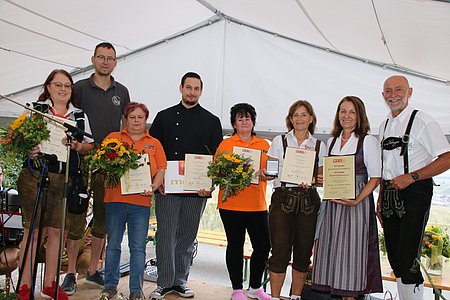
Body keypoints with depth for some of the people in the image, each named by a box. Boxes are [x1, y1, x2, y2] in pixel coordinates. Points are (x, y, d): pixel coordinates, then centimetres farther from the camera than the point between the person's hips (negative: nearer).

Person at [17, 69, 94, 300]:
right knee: (33, 230, -1)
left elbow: (90, 145, 15)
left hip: (66, 181, 3)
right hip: (35, 176, -2)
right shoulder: (36, 108, 7)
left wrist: (78, 146, -6)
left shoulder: (80, 115, 15)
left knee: (56, 231, 6)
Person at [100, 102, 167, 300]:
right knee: (113, 245, 10)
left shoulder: (154, 143, 12)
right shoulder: (113, 138, 10)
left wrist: (153, 187, -10)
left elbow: (161, 170, 7)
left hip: (141, 202, 0)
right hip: (115, 199, 0)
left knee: (138, 248, 2)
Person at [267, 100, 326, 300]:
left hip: (309, 201, 2)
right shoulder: (279, 141, 8)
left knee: (303, 251, 6)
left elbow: (322, 178, 12)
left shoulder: (319, 146, 11)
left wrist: (312, 181, -9)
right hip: (283, 199, -2)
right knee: (280, 251, -6)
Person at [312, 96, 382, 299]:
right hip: (332, 204, 5)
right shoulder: (332, 141, 13)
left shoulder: (368, 141, -2)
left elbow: (375, 178, -7)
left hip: (357, 203, -5)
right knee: (332, 251, 7)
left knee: (350, 250, -3)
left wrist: (356, 200, -18)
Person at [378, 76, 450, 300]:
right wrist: (381, 200, 16)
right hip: (390, 196, 7)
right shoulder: (384, 126, 15)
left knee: (407, 261, -10)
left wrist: (411, 176, -18)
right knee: (395, 259, 11)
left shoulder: (422, 121, -7)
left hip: (414, 195, -7)